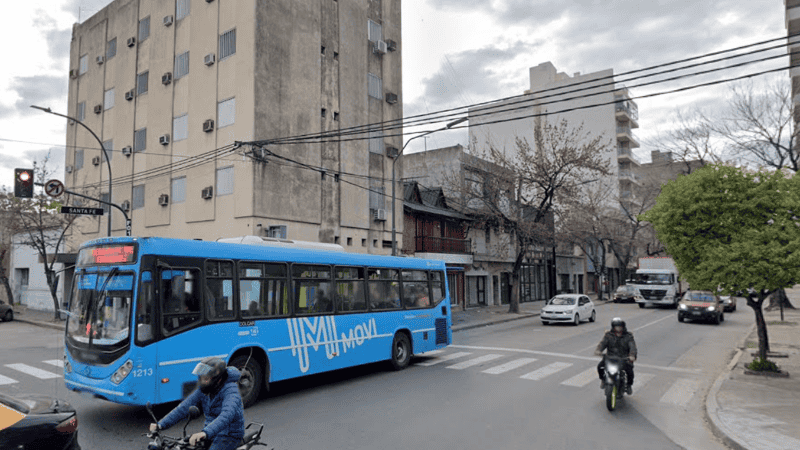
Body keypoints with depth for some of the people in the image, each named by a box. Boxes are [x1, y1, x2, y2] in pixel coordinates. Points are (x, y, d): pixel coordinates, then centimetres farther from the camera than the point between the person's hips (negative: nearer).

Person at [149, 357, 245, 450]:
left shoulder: (231, 391, -25)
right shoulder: (203, 390, 0)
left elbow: (227, 415, -42)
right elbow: (184, 408, 0)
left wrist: (205, 433, -57)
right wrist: (160, 425, -12)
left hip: (230, 435, -7)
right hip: (210, 430, 8)